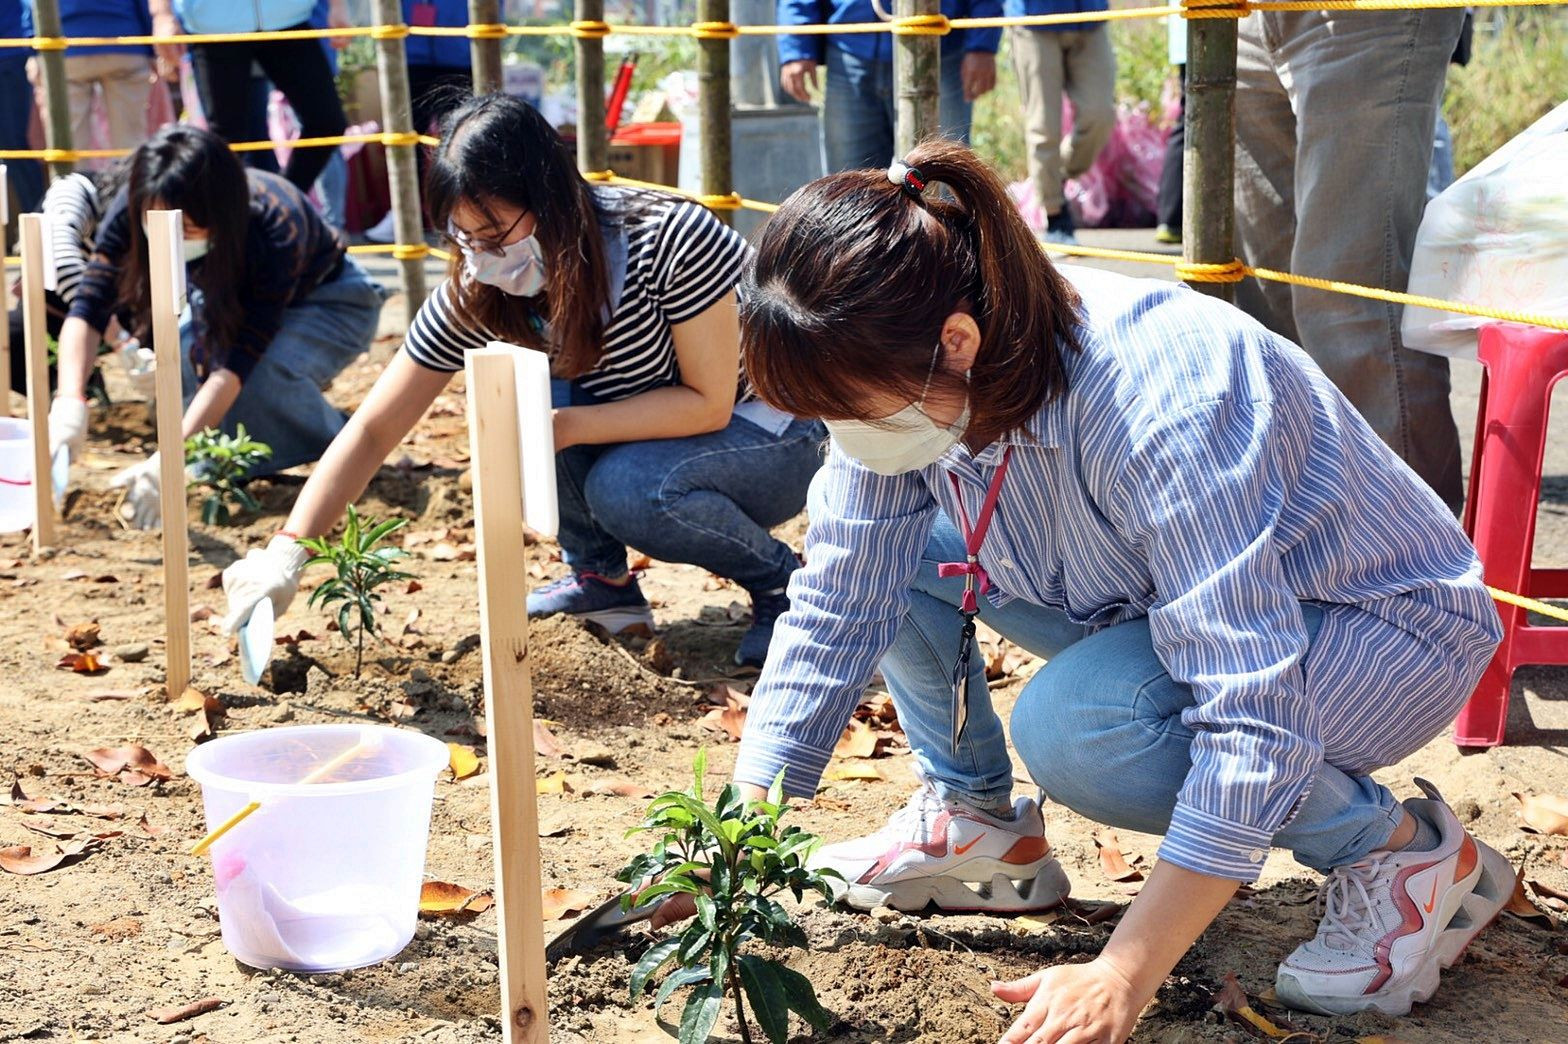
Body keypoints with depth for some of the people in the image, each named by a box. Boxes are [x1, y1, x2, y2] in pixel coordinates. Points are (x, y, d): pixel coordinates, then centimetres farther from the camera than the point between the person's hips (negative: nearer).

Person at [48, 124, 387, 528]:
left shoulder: (277, 229, -40)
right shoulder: (134, 210, -27)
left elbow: (239, 362, -41)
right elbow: (88, 307, -31)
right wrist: (69, 403, -49)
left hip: (330, 302, -6)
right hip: (233, 300, 6)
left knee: (264, 377, -36)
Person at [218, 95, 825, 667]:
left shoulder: (672, 238, -30)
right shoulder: (476, 293, -16)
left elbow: (709, 404, -25)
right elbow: (374, 429, -13)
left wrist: (564, 428, -31)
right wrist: (288, 550, -24)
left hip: (768, 435, -5)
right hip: (643, 433, 5)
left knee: (624, 490, -33)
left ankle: (778, 580, -7)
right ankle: (602, 580, -4)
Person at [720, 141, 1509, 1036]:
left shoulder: (1161, 402, -38)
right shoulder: (905, 378, -17)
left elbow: (1254, 722, -39)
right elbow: (837, 610, -9)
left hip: (1386, 627, -7)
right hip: (1159, 605, 7)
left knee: (1069, 725, -33)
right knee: (889, 551, -8)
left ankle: (1406, 850, -10)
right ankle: (976, 823, 12)